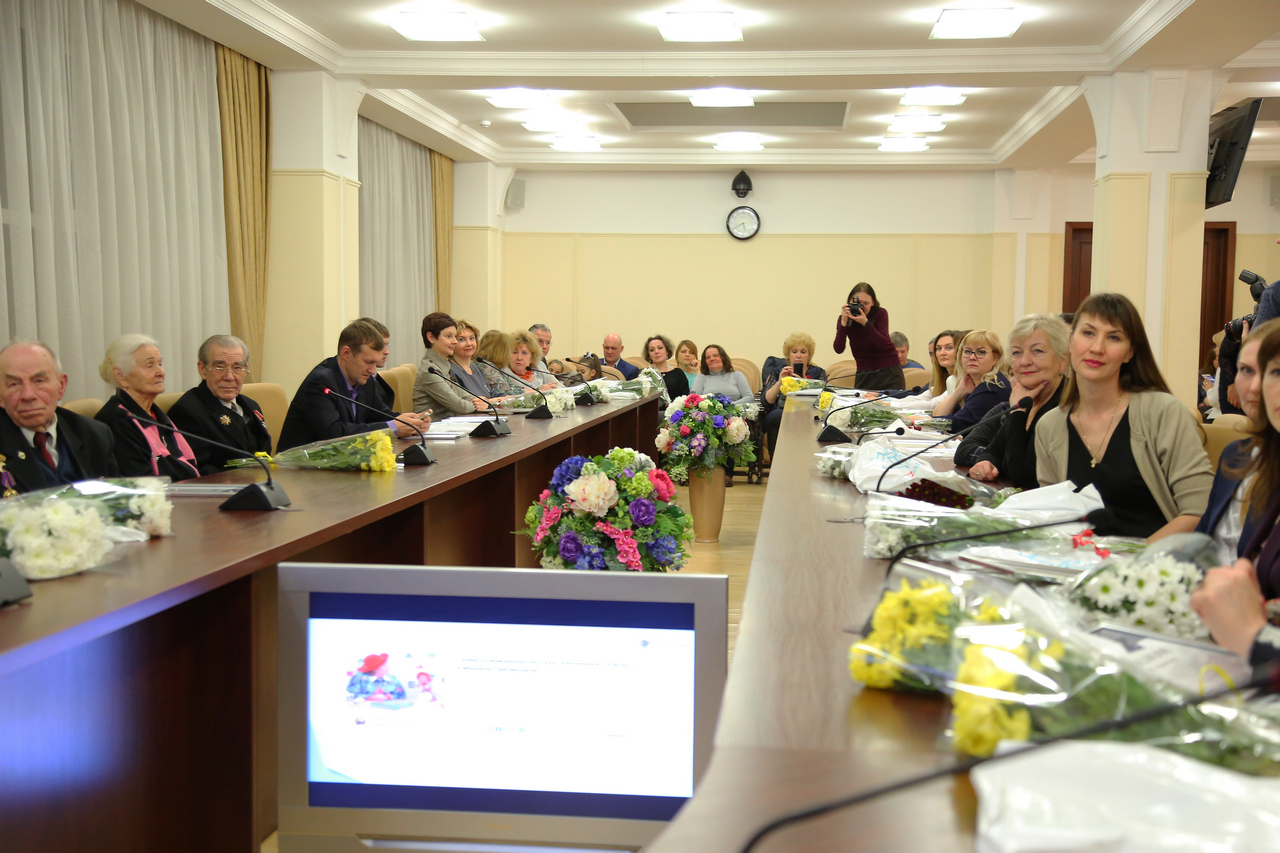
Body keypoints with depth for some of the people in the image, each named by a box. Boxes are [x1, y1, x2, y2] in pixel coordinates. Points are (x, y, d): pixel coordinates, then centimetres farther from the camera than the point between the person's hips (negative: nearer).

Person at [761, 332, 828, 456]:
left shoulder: (818, 373, 17)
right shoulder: (777, 371, 18)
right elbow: (766, 400, 4)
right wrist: (780, 382, -9)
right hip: (778, 417, 1)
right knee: (776, 416, -35)